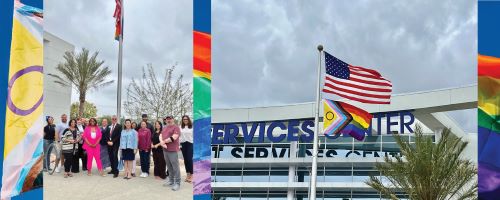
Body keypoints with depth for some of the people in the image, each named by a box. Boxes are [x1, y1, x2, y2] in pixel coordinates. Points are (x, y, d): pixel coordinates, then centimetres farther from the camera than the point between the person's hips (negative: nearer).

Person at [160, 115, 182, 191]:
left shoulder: (176, 127, -7)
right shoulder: (165, 128, 18)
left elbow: (173, 138, -17)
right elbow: (160, 136, 10)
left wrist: (163, 141, -8)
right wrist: (162, 143, -12)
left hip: (173, 150, -7)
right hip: (165, 150, 7)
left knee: (175, 167, -5)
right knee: (169, 166, 14)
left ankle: (177, 183, -2)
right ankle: (171, 181, 23)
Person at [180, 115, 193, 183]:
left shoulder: (192, 127, -3)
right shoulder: (180, 127, 7)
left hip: (190, 144, -4)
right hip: (183, 144, 4)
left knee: (189, 159, -8)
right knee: (185, 159, 8)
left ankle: (191, 175, -2)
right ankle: (188, 174, 16)